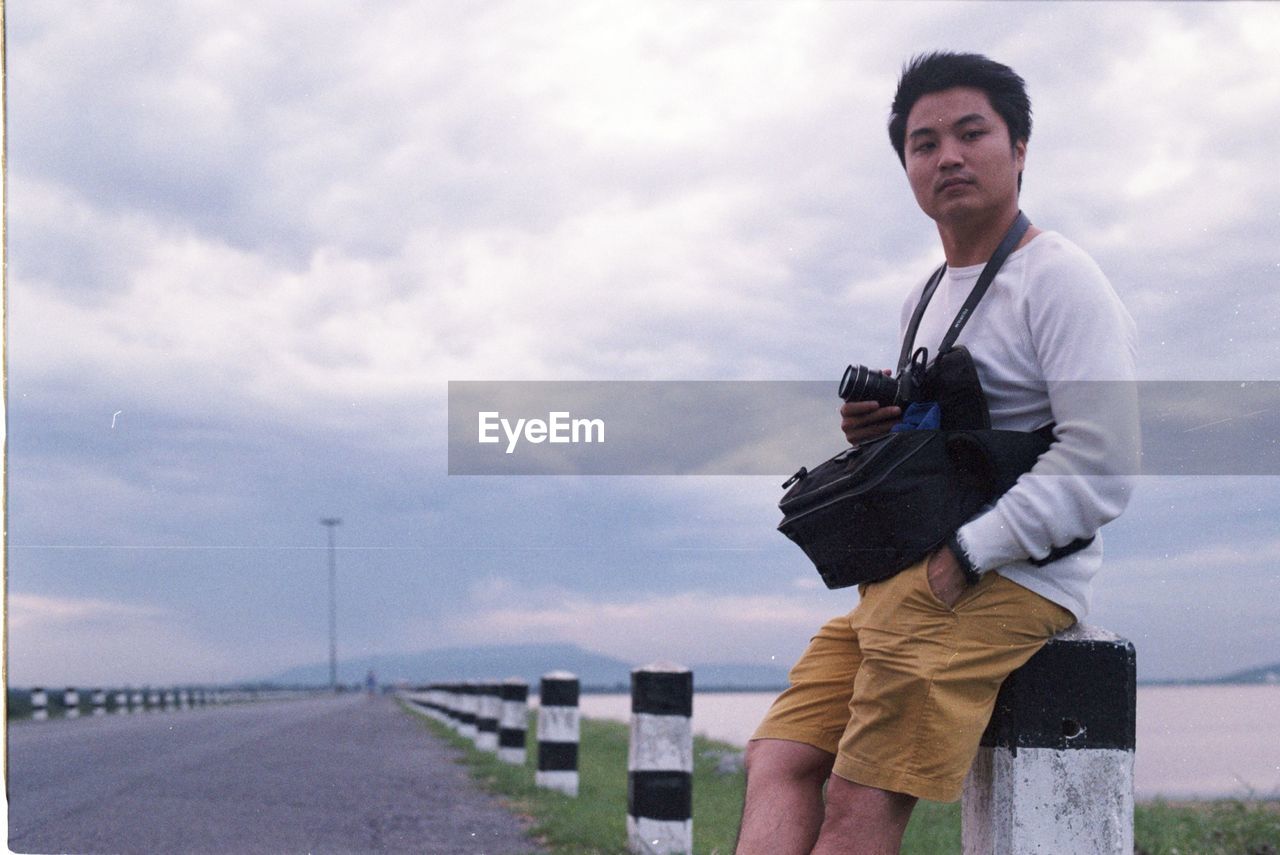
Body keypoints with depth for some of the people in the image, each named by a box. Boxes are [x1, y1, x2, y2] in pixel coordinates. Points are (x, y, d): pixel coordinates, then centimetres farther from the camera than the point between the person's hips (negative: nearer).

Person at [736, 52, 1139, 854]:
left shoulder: (1059, 278, -5)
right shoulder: (924, 302, 23)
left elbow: (1103, 460, -16)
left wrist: (965, 556, -20)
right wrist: (878, 431, 8)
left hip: (1007, 578, -9)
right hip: (901, 575, 9)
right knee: (780, 759, -8)